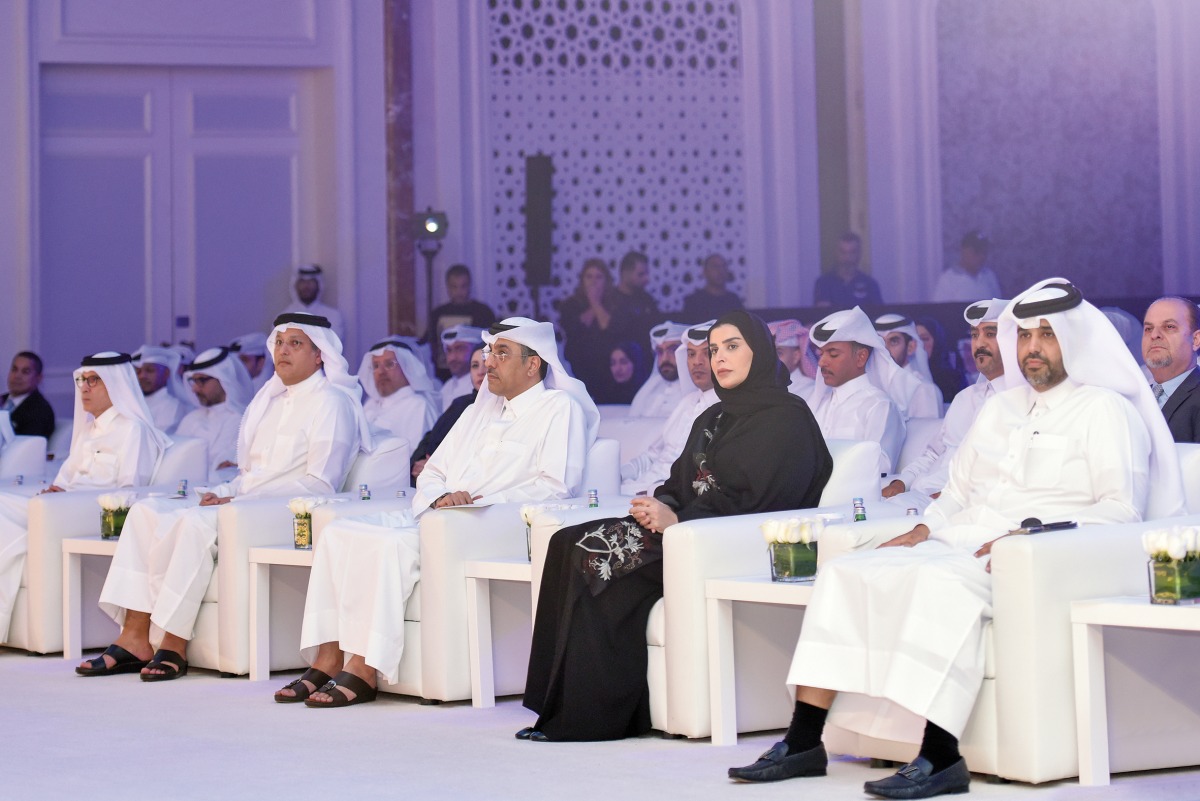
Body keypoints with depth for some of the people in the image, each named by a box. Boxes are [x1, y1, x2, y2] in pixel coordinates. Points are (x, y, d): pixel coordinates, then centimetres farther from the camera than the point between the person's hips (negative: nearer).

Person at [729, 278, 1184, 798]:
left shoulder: (1105, 410, 4)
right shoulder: (999, 408, 26)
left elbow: (1122, 508, -7)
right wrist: (922, 530, 8)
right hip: (957, 546, 7)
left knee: (939, 581, -37)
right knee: (843, 574, -13)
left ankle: (940, 757, -40)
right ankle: (803, 742, -19)